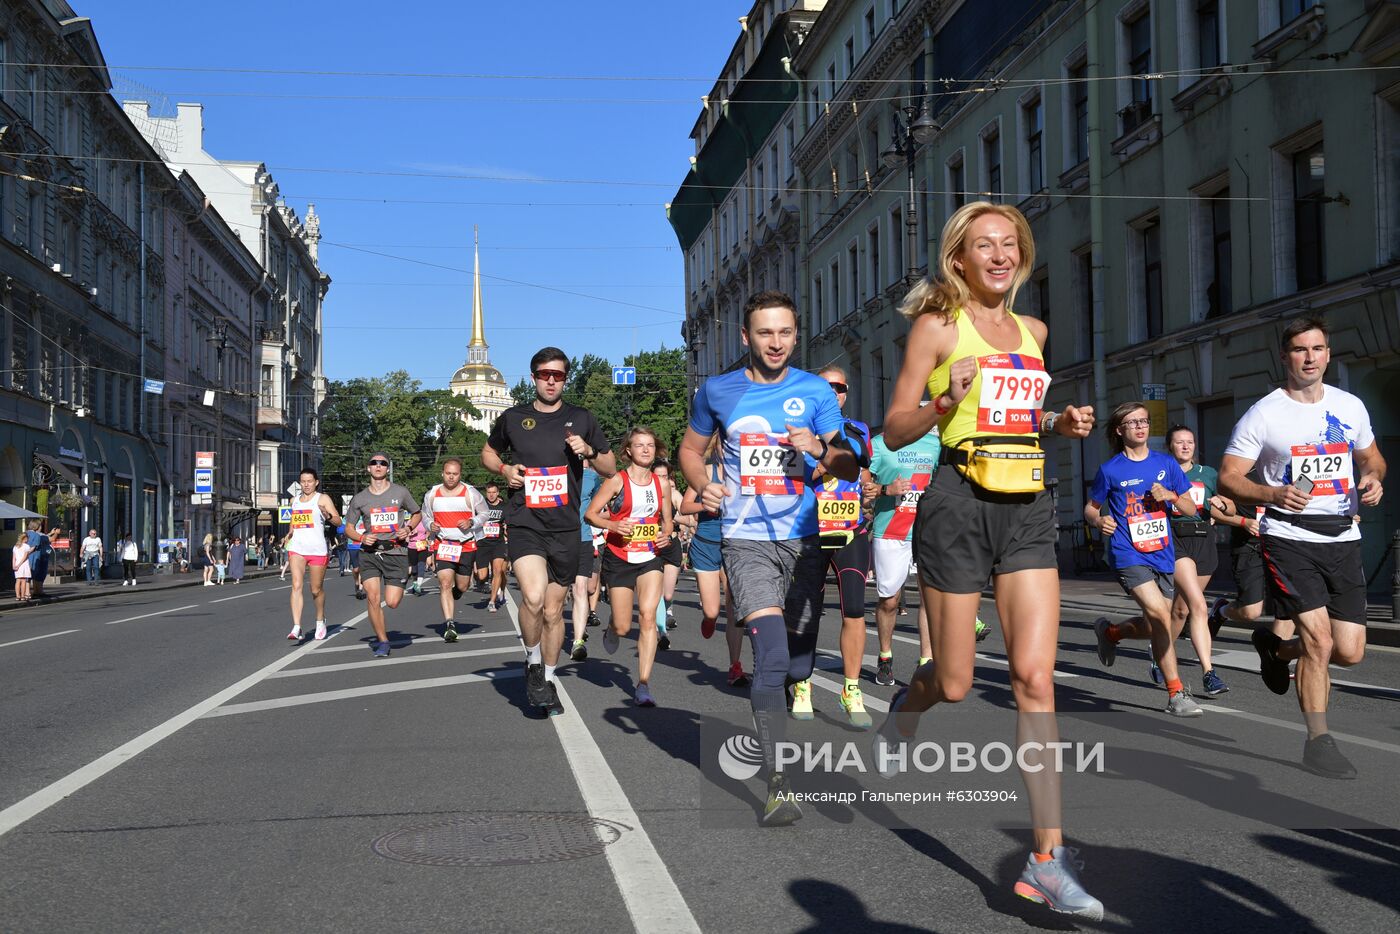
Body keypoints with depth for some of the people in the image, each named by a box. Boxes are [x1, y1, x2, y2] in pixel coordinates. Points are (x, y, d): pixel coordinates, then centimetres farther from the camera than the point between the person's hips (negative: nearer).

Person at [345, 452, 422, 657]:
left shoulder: (400, 492, 4)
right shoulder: (360, 498, 6)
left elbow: (417, 514, 18)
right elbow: (349, 527, 13)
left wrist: (408, 528, -2)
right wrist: (362, 537, -7)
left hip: (396, 552, -1)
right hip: (369, 554, 1)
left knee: (392, 602, -8)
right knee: (373, 597, -13)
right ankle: (382, 641, 4)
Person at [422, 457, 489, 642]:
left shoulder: (470, 493, -2)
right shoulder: (432, 495, 4)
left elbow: (484, 514, 6)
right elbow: (425, 515, 18)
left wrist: (471, 523, -13)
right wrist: (430, 525, -4)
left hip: (466, 545, 0)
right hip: (442, 544, 0)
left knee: (462, 586, 8)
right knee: (445, 583, -15)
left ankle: (452, 597, 46)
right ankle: (449, 625, -17)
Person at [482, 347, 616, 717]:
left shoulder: (581, 419, 7)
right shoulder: (512, 418, 5)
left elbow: (611, 469, 13)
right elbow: (488, 453, 22)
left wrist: (588, 451, -8)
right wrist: (505, 469, 0)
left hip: (565, 529, 2)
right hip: (524, 523, -2)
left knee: (553, 610, 9)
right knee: (533, 597, -23)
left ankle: (548, 681, 27)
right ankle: (533, 664, 2)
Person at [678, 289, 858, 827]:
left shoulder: (815, 391, 4)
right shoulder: (717, 392, 5)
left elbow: (850, 469, 3)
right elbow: (691, 449, 19)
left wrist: (820, 448, -18)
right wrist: (703, 486, -2)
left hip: (804, 540, 2)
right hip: (747, 540, -2)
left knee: (797, 666, 10)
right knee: (771, 655, -19)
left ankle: (769, 722, 43)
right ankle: (778, 786, -19)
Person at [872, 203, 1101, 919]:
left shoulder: (1032, 331, 15)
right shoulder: (937, 325, -2)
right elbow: (895, 432, -3)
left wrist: (1060, 423, 9)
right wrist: (946, 405, -22)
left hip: (1028, 510, 4)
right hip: (959, 506, -4)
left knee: (1035, 678, -5)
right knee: (953, 683, 4)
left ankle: (1047, 859, -2)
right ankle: (900, 713, 42)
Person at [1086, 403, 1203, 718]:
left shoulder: (1166, 464, 8)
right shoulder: (1110, 470, 1)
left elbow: (1191, 509, 10)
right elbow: (1090, 508, 10)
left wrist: (1171, 496, -10)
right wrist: (1099, 520, -12)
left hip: (1162, 555, 4)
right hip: (1128, 555, -4)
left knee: (1153, 627, 9)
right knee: (1161, 616, -21)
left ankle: (1109, 631, 41)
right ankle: (1176, 692, -13)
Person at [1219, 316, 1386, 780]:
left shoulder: (1351, 407, 9)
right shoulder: (1263, 414, -5)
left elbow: (1370, 456, 24)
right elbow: (1228, 478, -5)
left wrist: (1373, 478, 0)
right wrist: (1274, 494, -22)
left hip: (1343, 538, 5)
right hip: (1288, 538, -5)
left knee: (1349, 652, 2)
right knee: (1319, 640, -14)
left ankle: (1275, 646, 34)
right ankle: (1318, 742, 3)